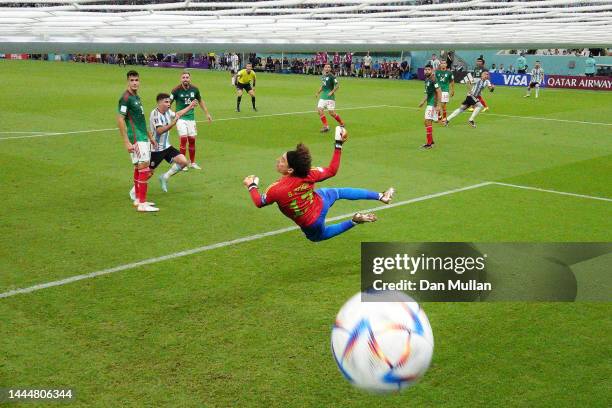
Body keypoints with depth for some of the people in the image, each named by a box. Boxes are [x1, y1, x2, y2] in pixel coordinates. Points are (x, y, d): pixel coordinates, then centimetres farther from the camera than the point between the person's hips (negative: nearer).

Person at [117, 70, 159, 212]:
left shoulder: (136, 97, 16)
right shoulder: (125, 98, -13)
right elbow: (120, 120, -18)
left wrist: (150, 136, 25)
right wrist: (126, 142, -22)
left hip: (142, 137, 9)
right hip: (136, 139, -9)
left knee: (138, 168, 13)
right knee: (144, 167, -12)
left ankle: (138, 200, 20)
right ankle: (142, 203, -11)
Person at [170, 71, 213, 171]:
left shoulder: (194, 89, 0)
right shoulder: (176, 90, -11)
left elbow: (200, 101, 15)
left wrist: (207, 113, 17)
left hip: (191, 117, 4)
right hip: (180, 117, -4)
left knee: (192, 140, 4)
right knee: (183, 139, -14)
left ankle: (192, 163, 19)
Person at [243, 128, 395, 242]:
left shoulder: (276, 190, -34)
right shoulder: (308, 174, -25)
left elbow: (259, 202, -15)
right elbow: (332, 170, -11)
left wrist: (251, 186, 3)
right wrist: (338, 145, -9)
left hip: (310, 226, -3)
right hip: (321, 203, 3)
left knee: (318, 235, 30)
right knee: (340, 192, 30)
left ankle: (354, 221, 9)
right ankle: (380, 196, 37)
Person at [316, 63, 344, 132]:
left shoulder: (332, 76, -10)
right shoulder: (323, 76, 12)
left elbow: (337, 86, -11)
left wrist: (332, 92, -19)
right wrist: (318, 92, 17)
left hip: (330, 97, -7)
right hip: (323, 96, 7)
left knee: (331, 113, -7)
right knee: (319, 110, -6)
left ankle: (341, 123, 17)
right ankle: (326, 126, 1)